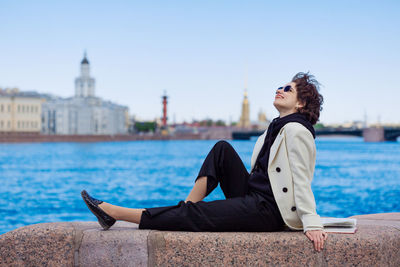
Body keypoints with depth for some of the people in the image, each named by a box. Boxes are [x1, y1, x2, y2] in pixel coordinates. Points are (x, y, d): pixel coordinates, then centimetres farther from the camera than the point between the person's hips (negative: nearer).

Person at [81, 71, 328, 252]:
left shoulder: (296, 131, -11)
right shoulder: (277, 128, 18)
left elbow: (302, 181, -18)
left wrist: (312, 224, -24)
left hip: (269, 210, -9)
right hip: (252, 198, 9)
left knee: (193, 215, -14)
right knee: (222, 149, 2)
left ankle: (112, 212, -11)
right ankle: (187, 207, -4)